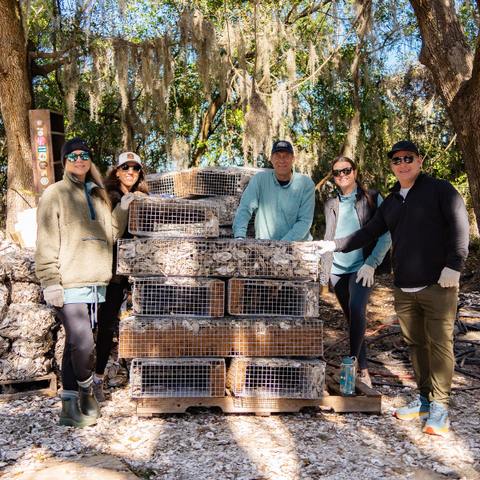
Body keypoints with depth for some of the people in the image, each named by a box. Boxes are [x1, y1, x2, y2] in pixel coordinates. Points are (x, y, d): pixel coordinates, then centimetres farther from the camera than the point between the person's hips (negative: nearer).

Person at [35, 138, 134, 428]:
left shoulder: (98, 196, 18)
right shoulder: (56, 194, 0)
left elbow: (109, 236, 19)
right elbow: (46, 242, -5)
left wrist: (122, 210, 6)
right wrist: (50, 282, -12)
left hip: (95, 283, 6)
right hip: (69, 284, -6)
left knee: (76, 344, 11)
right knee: (83, 344, -11)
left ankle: (71, 407, 20)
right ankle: (87, 392, 15)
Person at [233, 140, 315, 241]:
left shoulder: (306, 184, 0)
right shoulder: (260, 179, 2)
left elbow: (305, 221, -4)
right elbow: (245, 209, -4)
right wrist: (239, 237, -21)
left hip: (297, 244, 0)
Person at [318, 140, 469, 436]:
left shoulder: (440, 190, 0)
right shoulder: (391, 202, 18)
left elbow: (460, 226, -6)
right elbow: (369, 233, 21)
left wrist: (454, 265, -15)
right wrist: (333, 245, 14)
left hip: (437, 285, -6)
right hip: (404, 288, 6)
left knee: (440, 343, -4)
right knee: (416, 343, 10)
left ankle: (439, 408, 6)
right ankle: (424, 399, 22)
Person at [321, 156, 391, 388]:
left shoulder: (372, 198, 1)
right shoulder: (331, 205, 13)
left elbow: (385, 236, -3)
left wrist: (371, 264, -13)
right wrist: (324, 268, 10)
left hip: (361, 267, -4)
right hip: (338, 269, 4)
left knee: (357, 308, -25)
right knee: (351, 317, 7)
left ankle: (353, 361, -15)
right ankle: (363, 370, 16)